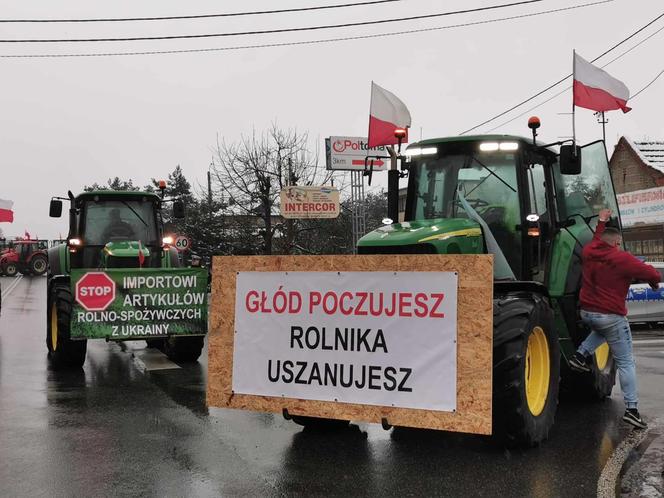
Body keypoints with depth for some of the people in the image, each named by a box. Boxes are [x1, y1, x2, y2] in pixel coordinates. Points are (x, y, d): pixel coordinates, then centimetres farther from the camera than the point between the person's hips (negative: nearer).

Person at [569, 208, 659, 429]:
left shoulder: (588, 253, 4)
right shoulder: (622, 259, -12)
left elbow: (596, 241, 29)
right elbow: (652, 274, -11)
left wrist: (602, 222, 42)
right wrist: (654, 282, 12)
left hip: (586, 312, 6)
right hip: (611, 316, -6)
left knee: (602, 329, 39)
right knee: (626, 363, 2)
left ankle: (581, 355, 19)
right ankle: (631, 409, -2)